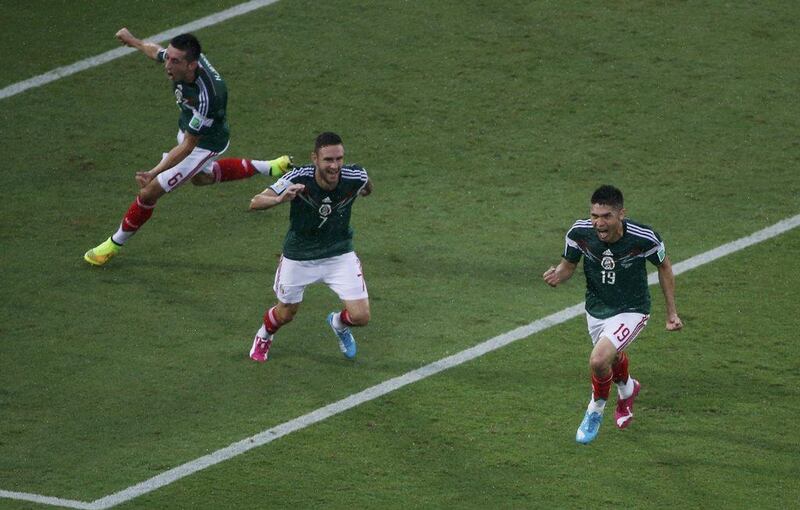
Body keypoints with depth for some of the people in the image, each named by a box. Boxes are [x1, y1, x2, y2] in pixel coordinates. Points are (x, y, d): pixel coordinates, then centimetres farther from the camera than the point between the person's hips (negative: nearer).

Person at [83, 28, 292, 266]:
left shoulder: (206, 96, -44)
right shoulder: (179, 56, -25)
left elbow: (188, 146, -35)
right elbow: (155, 50, 2)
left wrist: (154, 173, -39)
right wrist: (133, 41, 21)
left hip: (205, 143, -8)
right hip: (187, 128, 8)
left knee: (150, 191, -5)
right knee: (201, 177, 36)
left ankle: (115, 243, 16)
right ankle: (267, 168, 47)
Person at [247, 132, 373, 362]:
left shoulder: (355, 177, -23)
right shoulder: (298, 179, -30)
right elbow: (255, 203, -35)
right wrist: (280, 198, -52)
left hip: (340, 255, 1)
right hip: (298, 257, -1)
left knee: (360, 316, -7)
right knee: (285, 314, 17)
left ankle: (339, 323, 32)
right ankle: (264, 335, 54)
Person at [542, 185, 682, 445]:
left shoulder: (644, 238, -28)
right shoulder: (579, 233, -22)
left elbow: (664, 266, -7)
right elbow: (569, 264, -2)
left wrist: (672, 312, -1)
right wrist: (557, 276, -27)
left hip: (631, 311, -4)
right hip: (596, 309, 4)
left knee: (599, 360, -24)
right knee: (613, 359, 27)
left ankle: (596, 411, 8)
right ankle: (627, 390, 65)